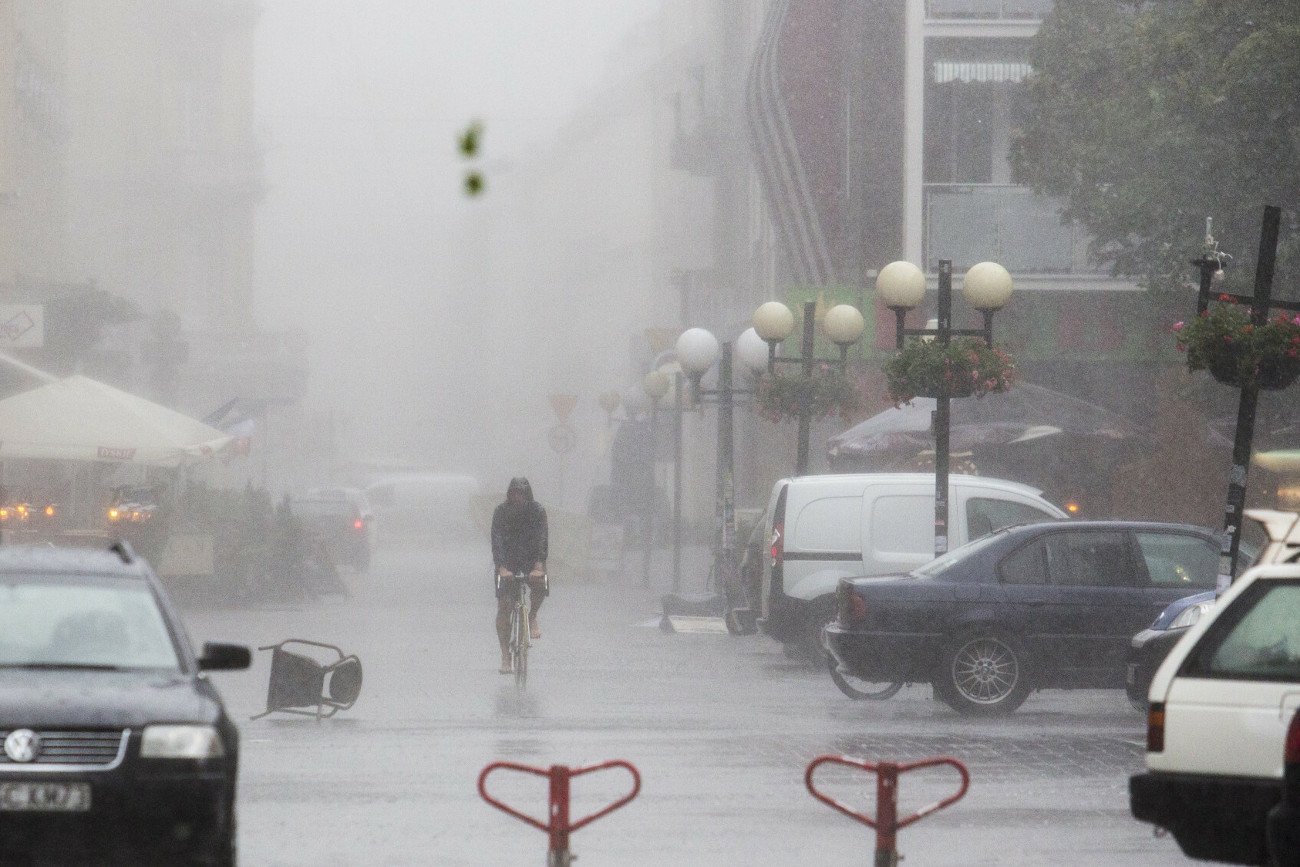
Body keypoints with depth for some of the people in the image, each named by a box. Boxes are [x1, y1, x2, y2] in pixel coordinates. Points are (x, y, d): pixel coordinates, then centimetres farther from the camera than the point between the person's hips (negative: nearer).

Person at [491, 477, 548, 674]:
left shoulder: (537, 511, -12)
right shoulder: (501, 512, -12)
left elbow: (542, 539, -21)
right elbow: (497, 541, -21)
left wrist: (538, 567, -36)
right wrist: (501, 568, -36)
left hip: (532, 560, 0)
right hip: (508, 562, 0)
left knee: (540, 585, -32)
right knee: (503, 607, -9)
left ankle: (532, 616, -1)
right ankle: (505, 656, -4)